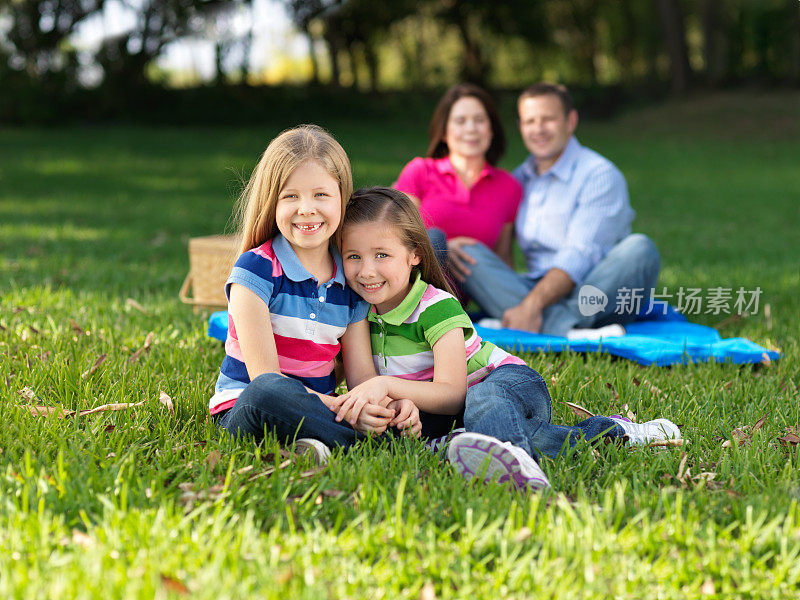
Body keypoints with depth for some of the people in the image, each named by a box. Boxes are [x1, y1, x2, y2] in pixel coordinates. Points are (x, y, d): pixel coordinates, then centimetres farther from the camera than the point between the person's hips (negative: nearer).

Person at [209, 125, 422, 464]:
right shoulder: (257, 270, -10)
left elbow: (362, 373, 4)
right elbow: (264, 376, -17)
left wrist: (392, 406, -21)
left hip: (318, 407, 5)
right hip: (243, 411, -5)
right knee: (269, 392, -40)